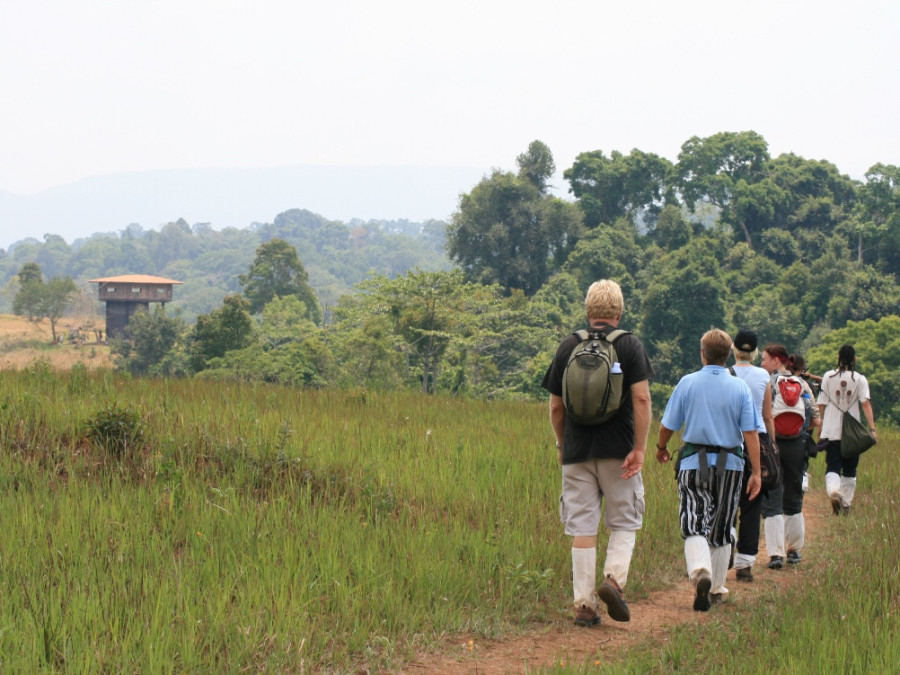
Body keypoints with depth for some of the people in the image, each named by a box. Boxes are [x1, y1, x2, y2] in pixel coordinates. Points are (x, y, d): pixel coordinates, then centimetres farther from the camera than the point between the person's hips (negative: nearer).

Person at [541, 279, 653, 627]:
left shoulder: (568, 346, 6)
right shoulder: (630, 345, -1)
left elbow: (556, 406, 9)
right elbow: (641, 399, -10)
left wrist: (561, 444, 23)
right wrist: (639, 448, -10)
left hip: (578, 451, 2)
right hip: (618, 450, -2)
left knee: (582, 528, 4)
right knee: (624, 522, 11)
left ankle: (584, 604, 2)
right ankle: (614, 579, -11)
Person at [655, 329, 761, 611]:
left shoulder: (687, 383, -4)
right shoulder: (740, 387, -2)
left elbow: (668, 425, 1)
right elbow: (751, 433, -6)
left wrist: (661, 447, 21)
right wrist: (756, 472, -2)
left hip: (694, 463, -1)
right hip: (730, 465, 2)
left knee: (694, 526, -4)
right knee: (721, 530, 14)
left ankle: (700, 571, -32)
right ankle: (717, 588, 23)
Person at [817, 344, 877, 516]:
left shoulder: (828, 376, 0)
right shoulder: (860, 379, -3)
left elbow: (821, 404, 3)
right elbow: (866, 404, -12)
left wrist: (820, 427, 14)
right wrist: (872, 428, -15)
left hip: (831, 431, 0)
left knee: (832, 467, -2)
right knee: (850, 470, 15)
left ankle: (833, 492, -30)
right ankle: (846, 503, 16)